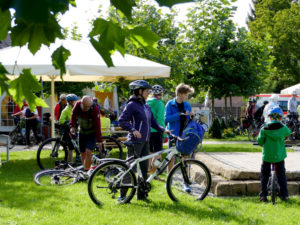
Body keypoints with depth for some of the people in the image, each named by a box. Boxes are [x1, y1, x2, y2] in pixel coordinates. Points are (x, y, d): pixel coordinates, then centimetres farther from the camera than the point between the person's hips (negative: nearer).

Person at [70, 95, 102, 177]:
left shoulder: (95, 109, -27)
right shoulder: (77, 105, -16)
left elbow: (97, 126, -25)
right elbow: (74, 115, 6)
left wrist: (99, 141, -23)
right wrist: (72, 126, -5)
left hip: (92, 133, -5)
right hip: (82, 132, 5)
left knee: (88, 152, -18)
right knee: (82, 153, 7)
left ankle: (87, 171, -11)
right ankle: (85, 168, 24)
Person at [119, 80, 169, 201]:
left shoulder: (146, 106, 15)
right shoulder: (132, 105, -8)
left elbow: (153, 122, 17)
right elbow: (121, 121, -14)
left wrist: (163, 130, 3)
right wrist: (133, 130, -26)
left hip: (145, 141, 8)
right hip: (135, 141, -8)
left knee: (144, 168, 9)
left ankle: (141, 194, 18)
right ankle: (122, 195, 3)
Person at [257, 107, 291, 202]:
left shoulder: (264, 129, -10)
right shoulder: (283, 127, -7)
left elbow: (260, 141, -5)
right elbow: (288, 133, 14)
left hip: (267, 156, -1)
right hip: (279, 155, 1)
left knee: (264, 175, 12)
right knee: (281, 174, 16)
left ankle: (263, 195, 7)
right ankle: (284, 194, 16)